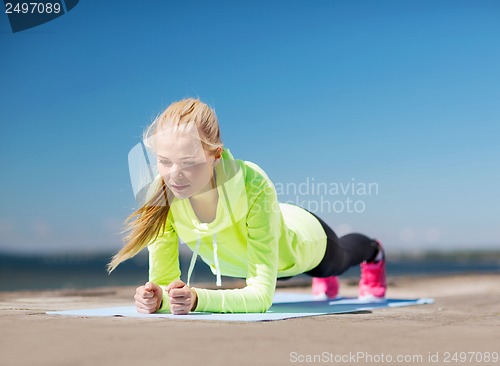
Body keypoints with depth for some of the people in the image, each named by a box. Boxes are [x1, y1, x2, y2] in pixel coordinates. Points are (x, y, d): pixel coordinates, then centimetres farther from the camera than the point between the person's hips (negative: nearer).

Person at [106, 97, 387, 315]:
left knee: (337, 260, 37)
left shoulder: (253, 187, -50)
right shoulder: (159, 194, -39)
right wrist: (157, 297, -56)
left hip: (303, 235, -3)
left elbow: (262, 294, -49)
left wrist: (198, 299, -65)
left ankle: (374, 253, 74)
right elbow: (164, 280, -33)